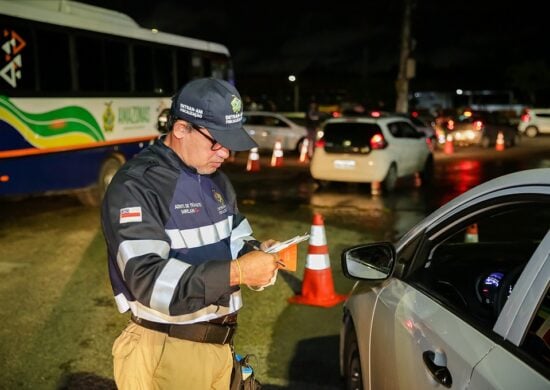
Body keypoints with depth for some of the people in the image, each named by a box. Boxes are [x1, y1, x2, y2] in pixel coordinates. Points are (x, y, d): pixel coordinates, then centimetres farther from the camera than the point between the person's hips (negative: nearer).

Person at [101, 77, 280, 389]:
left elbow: (237, 241, 13)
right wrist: (235, 272, -31)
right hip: (167, 352, -7)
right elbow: (147, 278, -26)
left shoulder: (217, 181, 8)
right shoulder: (135, 187, -17)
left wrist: (256, 255, -11)